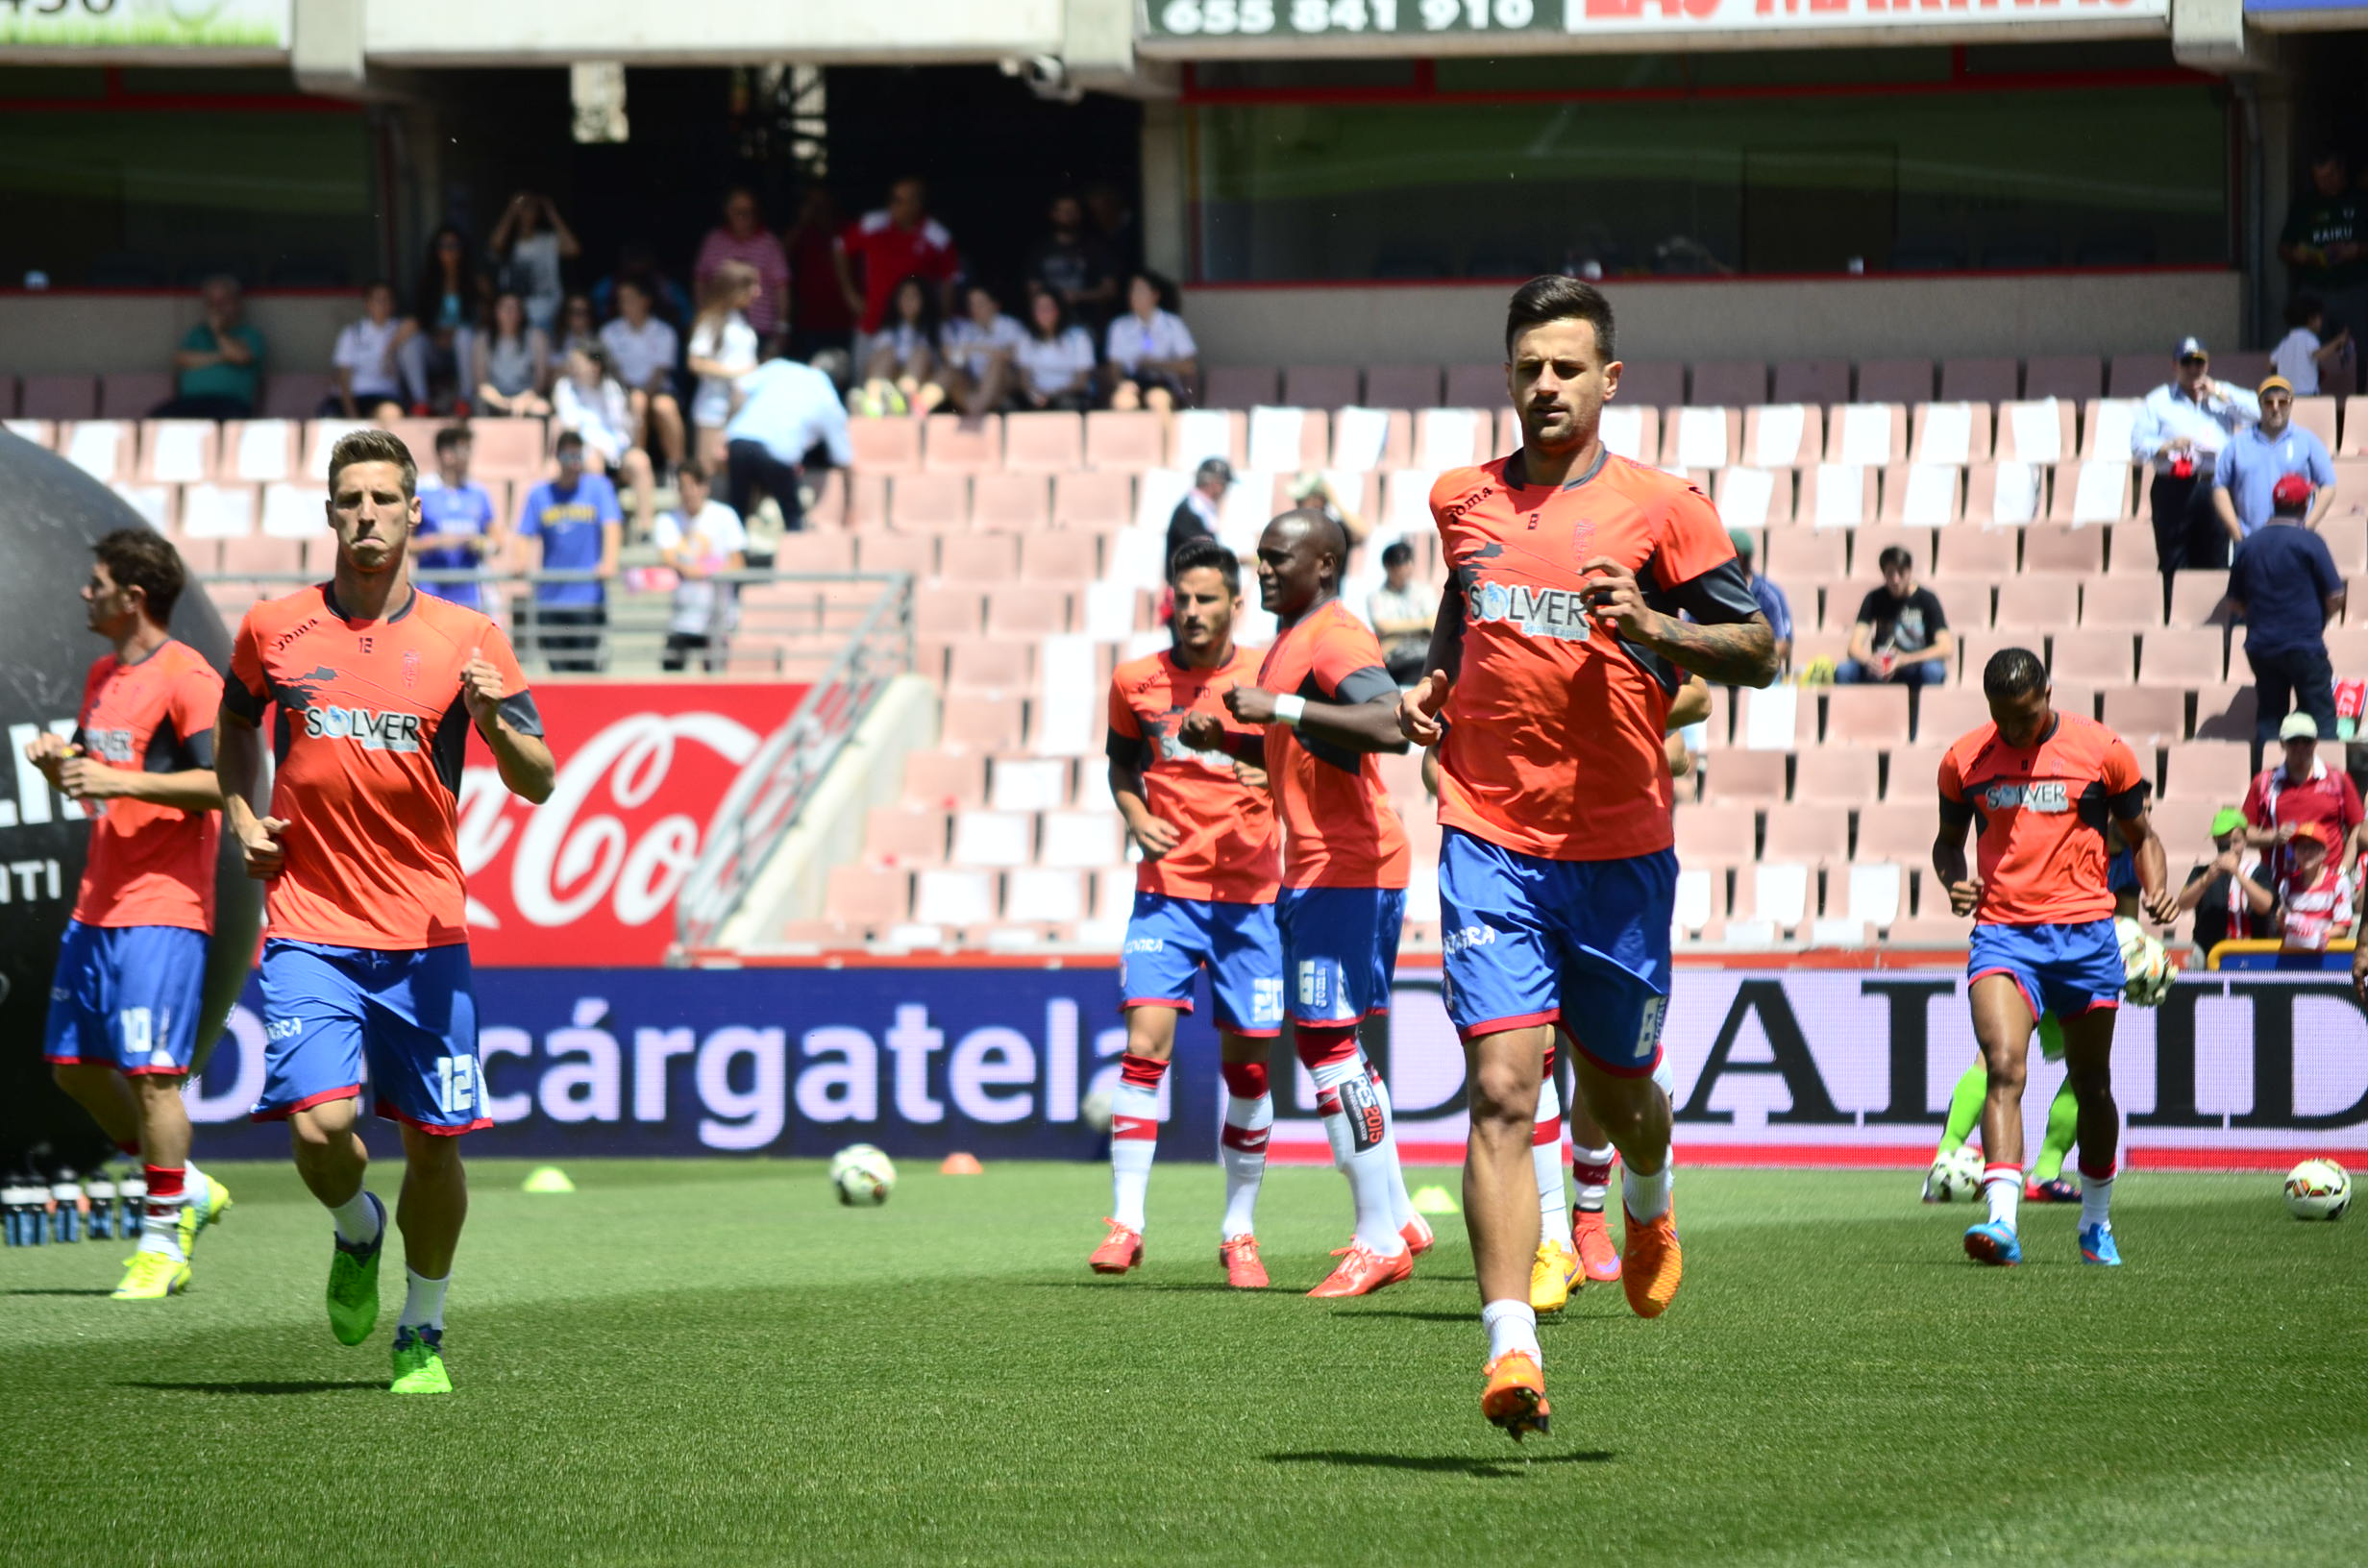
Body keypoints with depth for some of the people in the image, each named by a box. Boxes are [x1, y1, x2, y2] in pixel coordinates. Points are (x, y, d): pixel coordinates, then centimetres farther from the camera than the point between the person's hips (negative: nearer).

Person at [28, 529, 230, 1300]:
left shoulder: (186, 678, -11)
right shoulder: (103, 675, 17)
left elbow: (225, 780, -20)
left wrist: (122, 780, -22)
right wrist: (56, 760, 4)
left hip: (162, 906, -9)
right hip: (98, 903, 9)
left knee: (149, 1071, -10)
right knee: (73, 1064, 9)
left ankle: (163, 1238, -2)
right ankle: (187, 1188, 22)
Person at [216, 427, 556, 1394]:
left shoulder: (467, 639, 2)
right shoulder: (273, 630, 4)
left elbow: (537, 783, 1)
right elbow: (235, 722, 26)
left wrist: (496, 719, -20)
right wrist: (242, 816, 9)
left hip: (426, 935, 0)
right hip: (308, 927, 0)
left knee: (434, 1142, 2)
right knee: (319, 1127, -17)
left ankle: (422, 1335, 23)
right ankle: (356, 1232, 18)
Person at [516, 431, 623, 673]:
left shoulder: (599, 487, 4)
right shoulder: (539, 494, 9)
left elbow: (612, 526, -8)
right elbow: (524, 535, 4)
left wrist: (609, 561, -26)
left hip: (589, 596, -2)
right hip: (550, 596, 2)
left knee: (586, 668, -9)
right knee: (558, 667, 1)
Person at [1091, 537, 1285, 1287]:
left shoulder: (1267, 677, -2)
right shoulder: (1137, 681, 2)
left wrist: (1275, 777, -16)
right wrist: (1136, 817, 0)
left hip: (1250, 893, 0)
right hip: (1166, 887, 0)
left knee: (1248, 1062, 4)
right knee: (1145, 1042, -13)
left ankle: (1240, 1231, 18)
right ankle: (1126, 1221, -10)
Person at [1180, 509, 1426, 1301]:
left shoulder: (1336, 638, -14)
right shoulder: (1291, 641, 19)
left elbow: (1389, 726, -31)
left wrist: (1279, 707, -30)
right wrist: (1227, 738, 16)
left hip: (1347, 870, -11)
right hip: (1312, 870, 11)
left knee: (1326, 1041, -11)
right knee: (1323, 1041, 15)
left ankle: (1379, 1241, -8)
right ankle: (1396, 1220, 21)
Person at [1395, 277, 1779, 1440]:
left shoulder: (1659, 509, -2)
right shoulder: (1463, 501, 8)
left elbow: (1760, 648, -1)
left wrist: (1656, 628, -18)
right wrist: (1433, 688, 10)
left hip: (1620, 850, -1)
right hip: (1490, 841, 1)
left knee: (1616, 1089, 14)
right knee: (1502, 1089, -15)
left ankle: (1649, 1205, 51)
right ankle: (1510, 1347, -20)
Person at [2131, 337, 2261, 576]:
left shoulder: (2224, 396, 17)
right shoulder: (2158, 401, 10)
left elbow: (2257, 411, 2)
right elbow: (2138, 446, 3)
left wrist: (2219, 393, 0)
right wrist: (2169, 446, -15)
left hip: (2214, 488, 2)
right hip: (2175, 490, -2)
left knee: (2215, 561, 2)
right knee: (2173, 564, -5)